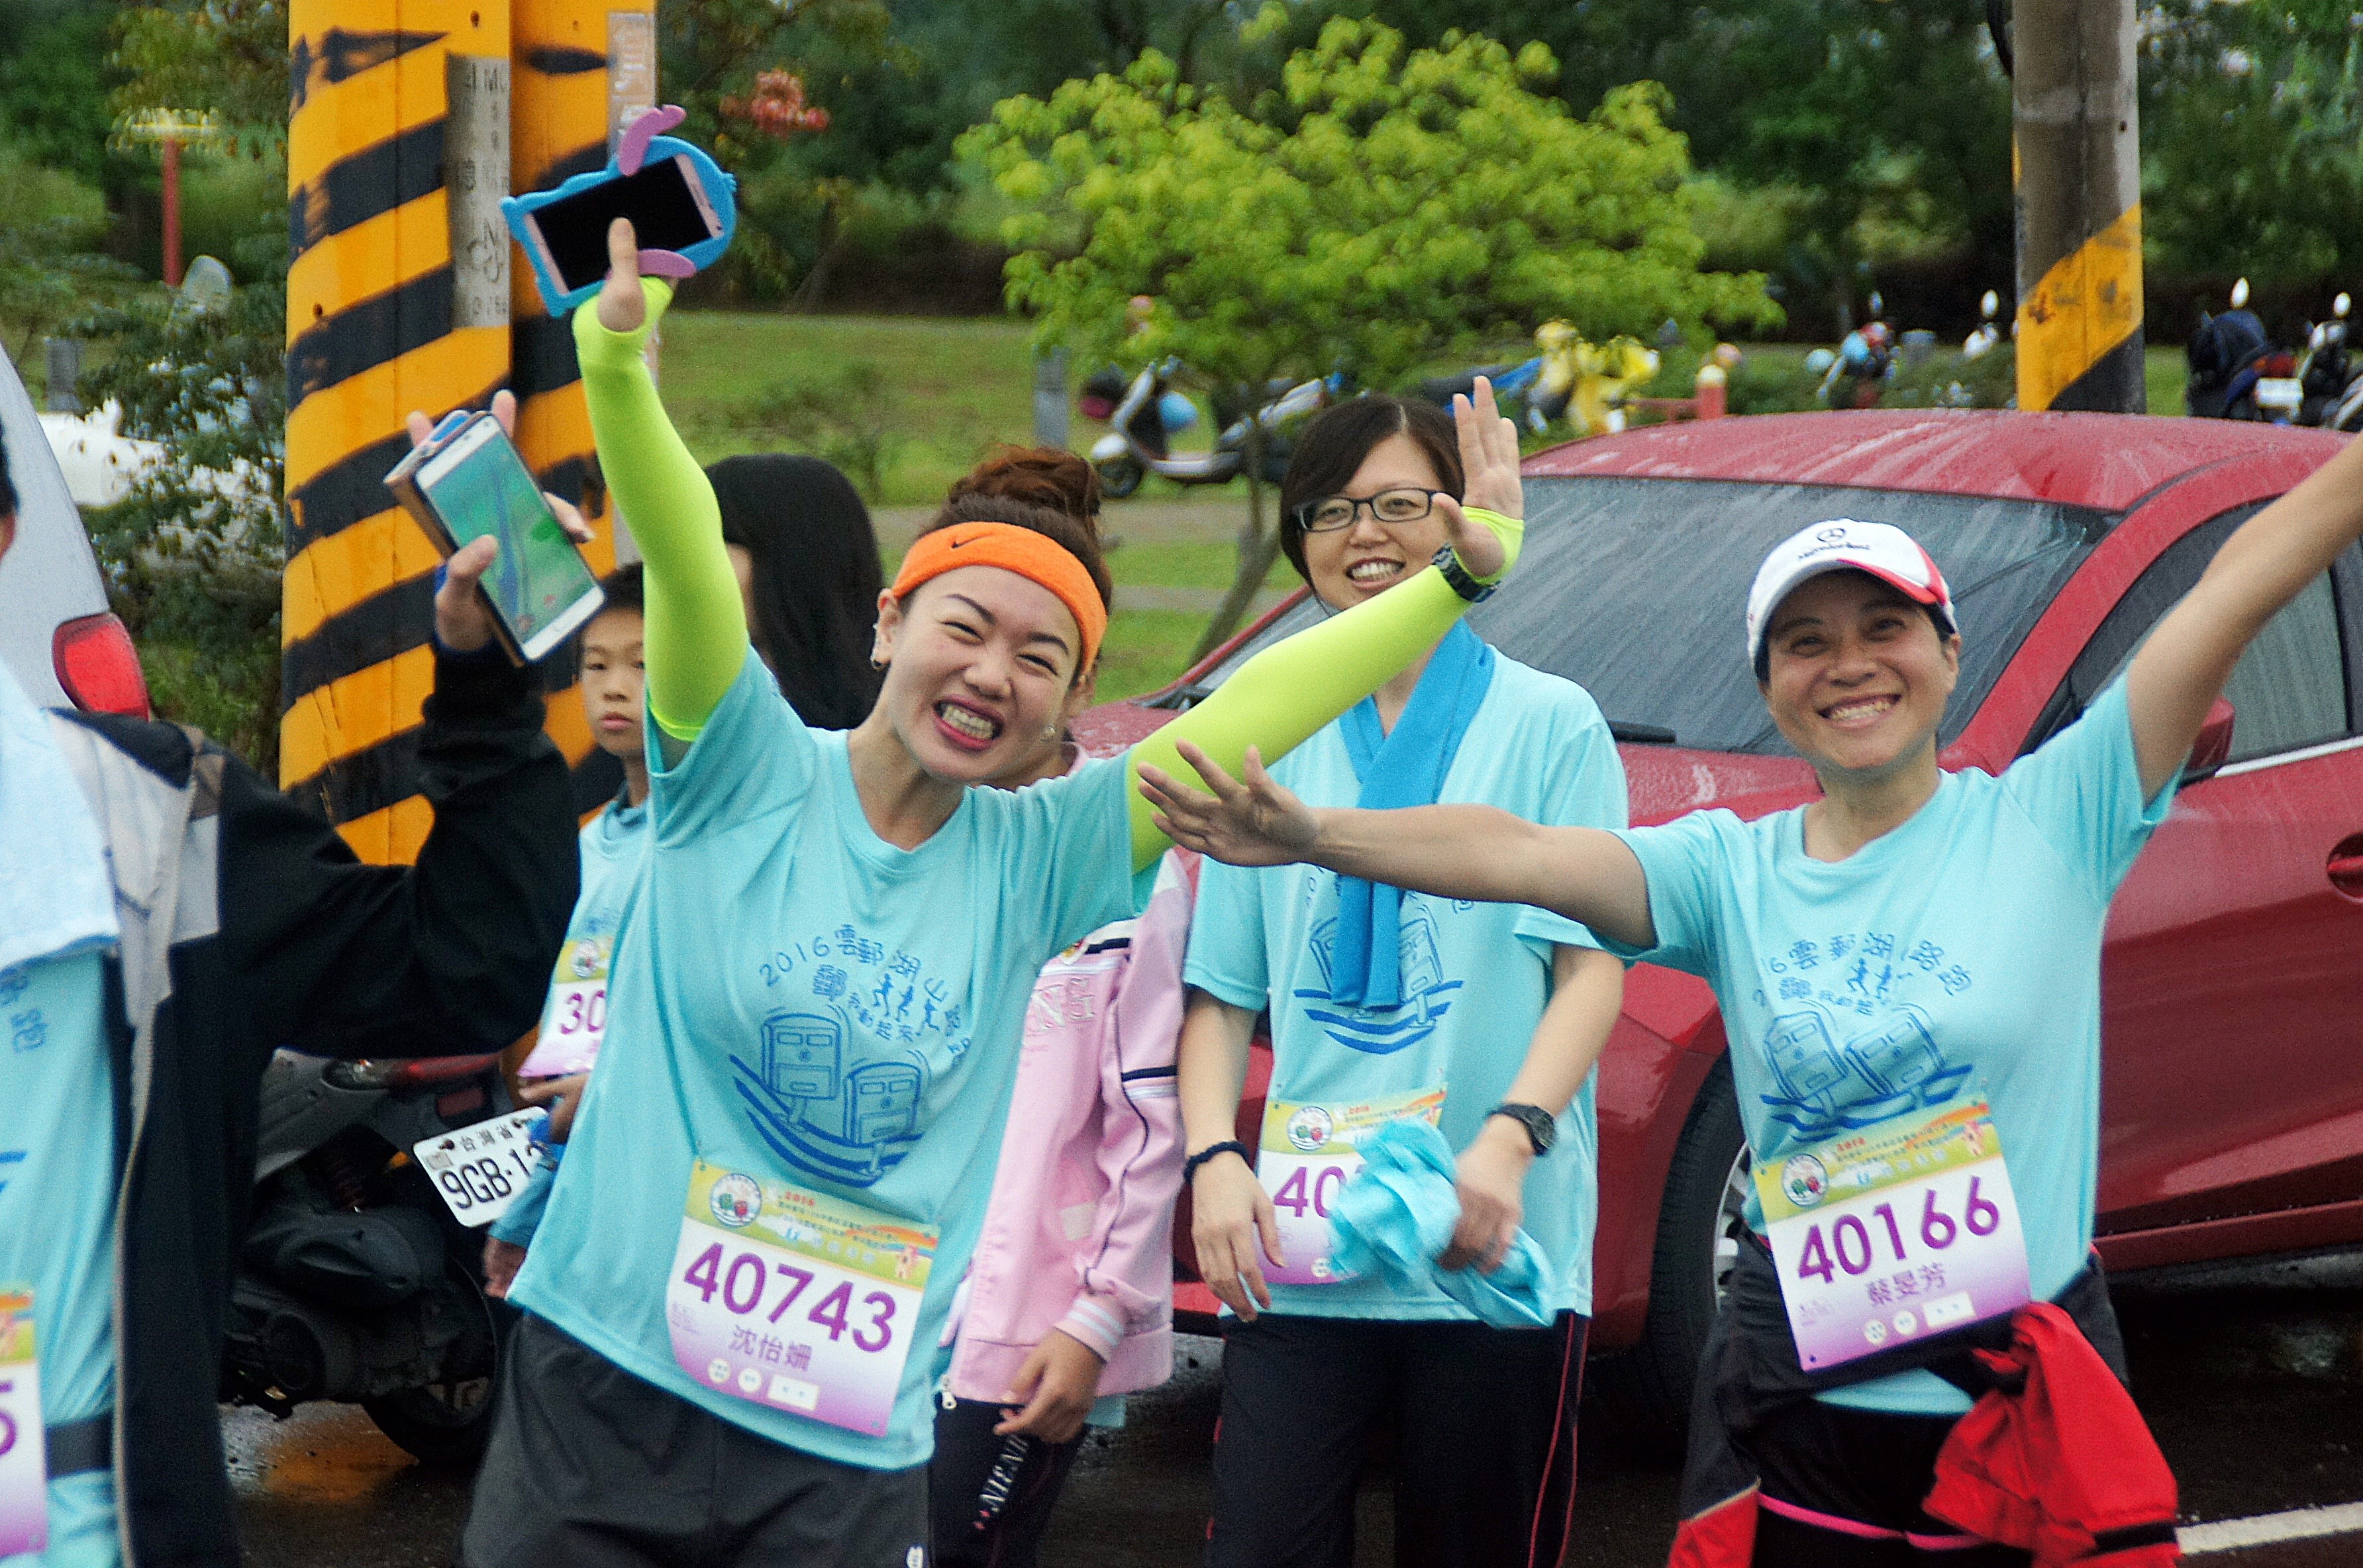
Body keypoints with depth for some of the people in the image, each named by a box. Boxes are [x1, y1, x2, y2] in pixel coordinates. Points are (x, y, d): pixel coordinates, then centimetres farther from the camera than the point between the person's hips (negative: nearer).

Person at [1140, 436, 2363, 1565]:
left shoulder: (2049, 818, -2)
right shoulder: (1732, 872, 4)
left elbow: (2243, 582, -8)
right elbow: (1517, 853, -11)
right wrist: (1313, 836, -24)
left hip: (2029, 1416, -2)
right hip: (1802, 1409, 2)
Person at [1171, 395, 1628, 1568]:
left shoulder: (1550, 724, 4)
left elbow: (1593, 966, -4)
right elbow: (1221, 990, 13)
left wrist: (1510, 1140, -19)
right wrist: (1214, 1157, -4)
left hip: (1495, 1252, -2)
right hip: (1297, 1252, 2)